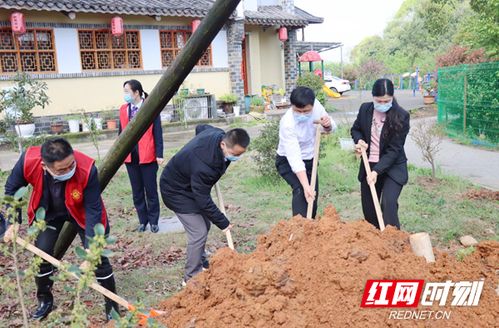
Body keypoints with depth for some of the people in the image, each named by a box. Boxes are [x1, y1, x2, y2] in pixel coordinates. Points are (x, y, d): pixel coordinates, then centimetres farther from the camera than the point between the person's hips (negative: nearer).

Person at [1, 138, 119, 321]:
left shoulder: (87, 169, -41)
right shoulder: (28, 161, -33)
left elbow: (93, 210, -31)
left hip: (81, 212, -2)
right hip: (48, 211, 3)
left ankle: (112, 305, 14)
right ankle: (45, 301, 28)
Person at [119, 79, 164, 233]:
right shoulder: (123, 109, 7)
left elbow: (157, 133, -6)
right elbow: (121, 133, 11)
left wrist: (159, 154, -10)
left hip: (147, 157, -4)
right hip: (130, 157, 4)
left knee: (151, 190, 6)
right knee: (137, 191, 11)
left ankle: (153, 221, 18)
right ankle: (143, 221, 23)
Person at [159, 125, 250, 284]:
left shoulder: (218, 134, -17)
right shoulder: (203, 166, -42)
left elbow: (200, 127, 8)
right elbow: (203, 200, -31)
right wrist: (223, 222, -19)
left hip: (190, 184, 9)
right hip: (176, 191, -9)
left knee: (204, 226, 15)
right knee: (199, 233, -12)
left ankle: (201, 264, 35)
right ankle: (192, 278, 3)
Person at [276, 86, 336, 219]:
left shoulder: (315, 104, -19)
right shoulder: (287, 124, -34)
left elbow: (331, 128, -3)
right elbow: (294, 158, -37)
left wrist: (328, 124, -28)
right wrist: (306, 186, -44)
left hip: (309, 159, 6)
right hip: (288, 161, -6)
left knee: (312, 196, 11)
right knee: (301, 191, -28)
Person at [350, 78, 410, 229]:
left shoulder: (401, 116, -16)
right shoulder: (365, 109, -5)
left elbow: (394, 149, -18)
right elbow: (355, 129, 14)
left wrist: (377, 171, -25)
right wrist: (359, 140, -10)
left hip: (392, 167, -4)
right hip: (368, 165, 4)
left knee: (388, 204, -21)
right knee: (368, 207, 12)